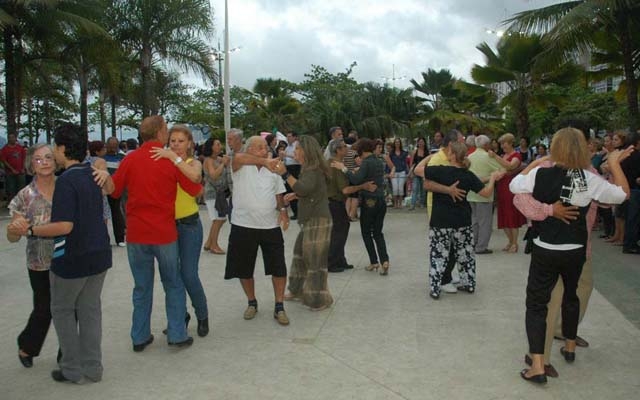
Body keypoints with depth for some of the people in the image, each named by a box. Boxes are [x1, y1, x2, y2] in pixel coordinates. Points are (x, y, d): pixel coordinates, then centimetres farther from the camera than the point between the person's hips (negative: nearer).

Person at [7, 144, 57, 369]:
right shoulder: (25, 197, -6)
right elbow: (12, 238, -3)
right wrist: (14, 230, -28)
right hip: (41, 265, -1)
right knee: (44, 310, 10)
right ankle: (26, 348, 38)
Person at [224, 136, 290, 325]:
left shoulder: (273, 170, 9)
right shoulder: (241, 167, -4)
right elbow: (238, 158, -29)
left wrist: (282, 209, -8)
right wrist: (264, 161, -44)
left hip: (271, 226, 2)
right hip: (243, 226, -2)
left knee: (279, 268, 0)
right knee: (244, 269, 10)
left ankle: (279, 307, 13)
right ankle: (252, 302, 31)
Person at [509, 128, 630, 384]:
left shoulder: (540, 175, -13)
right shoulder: (590, 180, -9)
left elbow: (514, 185, 3)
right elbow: (623, 194, 5)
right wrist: (615, 163, 13)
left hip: (545, 251, -2)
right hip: (575, 251, 3)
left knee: (536, 304, 4)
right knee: (571, 295, 27)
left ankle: (537, 367, -4)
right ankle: (569, 348, 45)